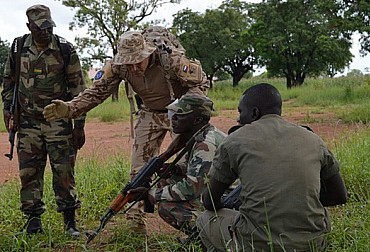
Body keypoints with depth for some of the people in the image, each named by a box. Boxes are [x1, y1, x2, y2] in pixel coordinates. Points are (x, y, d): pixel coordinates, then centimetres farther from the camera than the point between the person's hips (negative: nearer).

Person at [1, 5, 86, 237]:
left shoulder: (66, 50, -7)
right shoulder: (19, 47, 2)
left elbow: (78, 88, -3)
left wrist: (79, 125, -5)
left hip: (58, 120, -3)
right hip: (28, 121, 3)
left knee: (64, 170, -3)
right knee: (29, 171, 5)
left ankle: (70, 221, 10)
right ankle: (34, 219, 17)